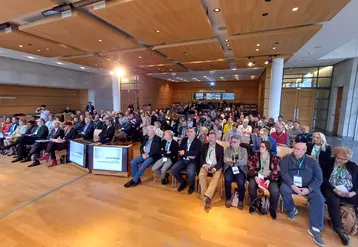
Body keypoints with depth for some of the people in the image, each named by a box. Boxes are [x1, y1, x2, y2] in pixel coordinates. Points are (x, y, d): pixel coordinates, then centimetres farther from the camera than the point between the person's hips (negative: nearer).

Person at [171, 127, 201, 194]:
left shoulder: (198, 142, -5)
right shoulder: (184, 140, 10)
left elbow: (196, 153, -18)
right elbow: (180, 151, 2)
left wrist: (185, 153, -14)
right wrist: (189, 155, -13)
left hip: (192, 161, -5)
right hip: (183, 160, 5)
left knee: (190, 173, -32)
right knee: (173, 170, -15)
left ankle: (192, 186, 4)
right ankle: (183, 182, 13)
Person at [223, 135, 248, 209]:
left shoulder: (244, 150, 9)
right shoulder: (228, 149, 12)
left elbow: (244, 162, -5)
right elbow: (225, 160, -1)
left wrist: (232, 160, -9)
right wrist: (235, 161, -9)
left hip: (240, 169, 0)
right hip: (229, 168, 1)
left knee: (241, 182, -29)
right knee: (227, 180, -30)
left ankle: (241, 201, -2)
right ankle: (228, 199, -7)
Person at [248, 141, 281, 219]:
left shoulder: (274, 158, 1)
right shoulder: (255, 156, 3)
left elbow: (276, 171, -3)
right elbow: (251, 168, 0)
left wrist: (269, 180, -17)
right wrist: (255, 176, -18)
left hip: (270, 178, 0)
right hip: (258, 177, 0)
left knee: (275, 191, -27)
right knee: (251, 186, -29)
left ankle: (272, 208, 4)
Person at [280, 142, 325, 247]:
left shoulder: (312, 161, 4)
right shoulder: (286, 159, -1)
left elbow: (318, 178, -2)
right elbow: (284, 173, -10)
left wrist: (309, 189, -16)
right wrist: (293, 185, -24)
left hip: (308, 187, 2)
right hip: (291, 184, -1)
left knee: (319, 198, -24)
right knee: (283, 189, -31)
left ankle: (315, 228, -15)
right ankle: (292, 209, 0)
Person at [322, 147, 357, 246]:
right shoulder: (328, 163, 2)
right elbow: (324, 179, -5)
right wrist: (334, 189, -18)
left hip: (349, 192, 4)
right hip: (331, 190, -4)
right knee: (334, 201, -33)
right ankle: (338, 228, -22)